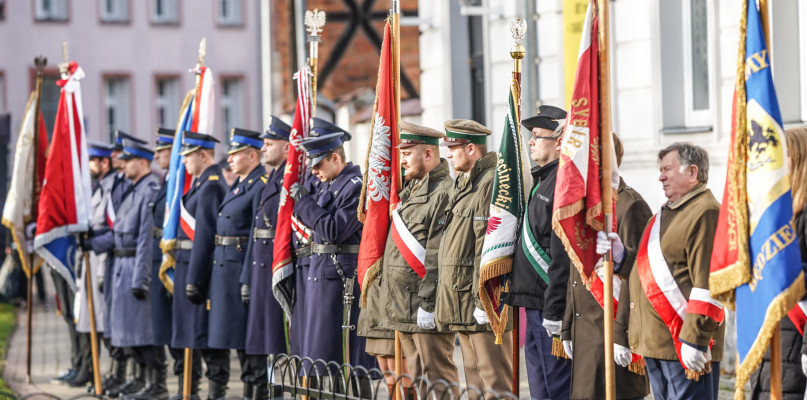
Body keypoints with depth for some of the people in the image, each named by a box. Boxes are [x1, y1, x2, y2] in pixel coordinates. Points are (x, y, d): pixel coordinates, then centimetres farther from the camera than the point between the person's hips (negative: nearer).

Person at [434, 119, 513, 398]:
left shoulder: (493, 183, -13)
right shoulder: (463, 184, 19)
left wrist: (483, 299, -22)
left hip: (482, 298, -10)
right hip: (462, 300, 10)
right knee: (474, 375, 13)